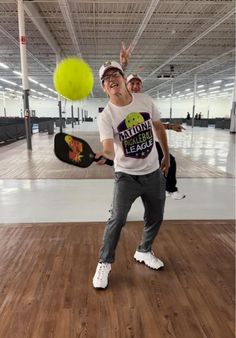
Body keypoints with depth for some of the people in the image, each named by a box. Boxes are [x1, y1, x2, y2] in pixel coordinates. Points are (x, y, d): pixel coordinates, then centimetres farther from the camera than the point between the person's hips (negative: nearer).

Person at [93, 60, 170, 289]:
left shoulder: (145, 100, -4)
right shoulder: (106, 116, -16)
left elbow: (158, 127, 11)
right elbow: (109, 149, -30)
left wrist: (166, 156, 14)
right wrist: (103, 154, -53)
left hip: (154, 172, 5)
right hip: (126, 175, -4)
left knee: (155, 217, 14)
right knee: (117, 219, -13)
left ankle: (143, 251, 40)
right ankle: (104, 263, 12)